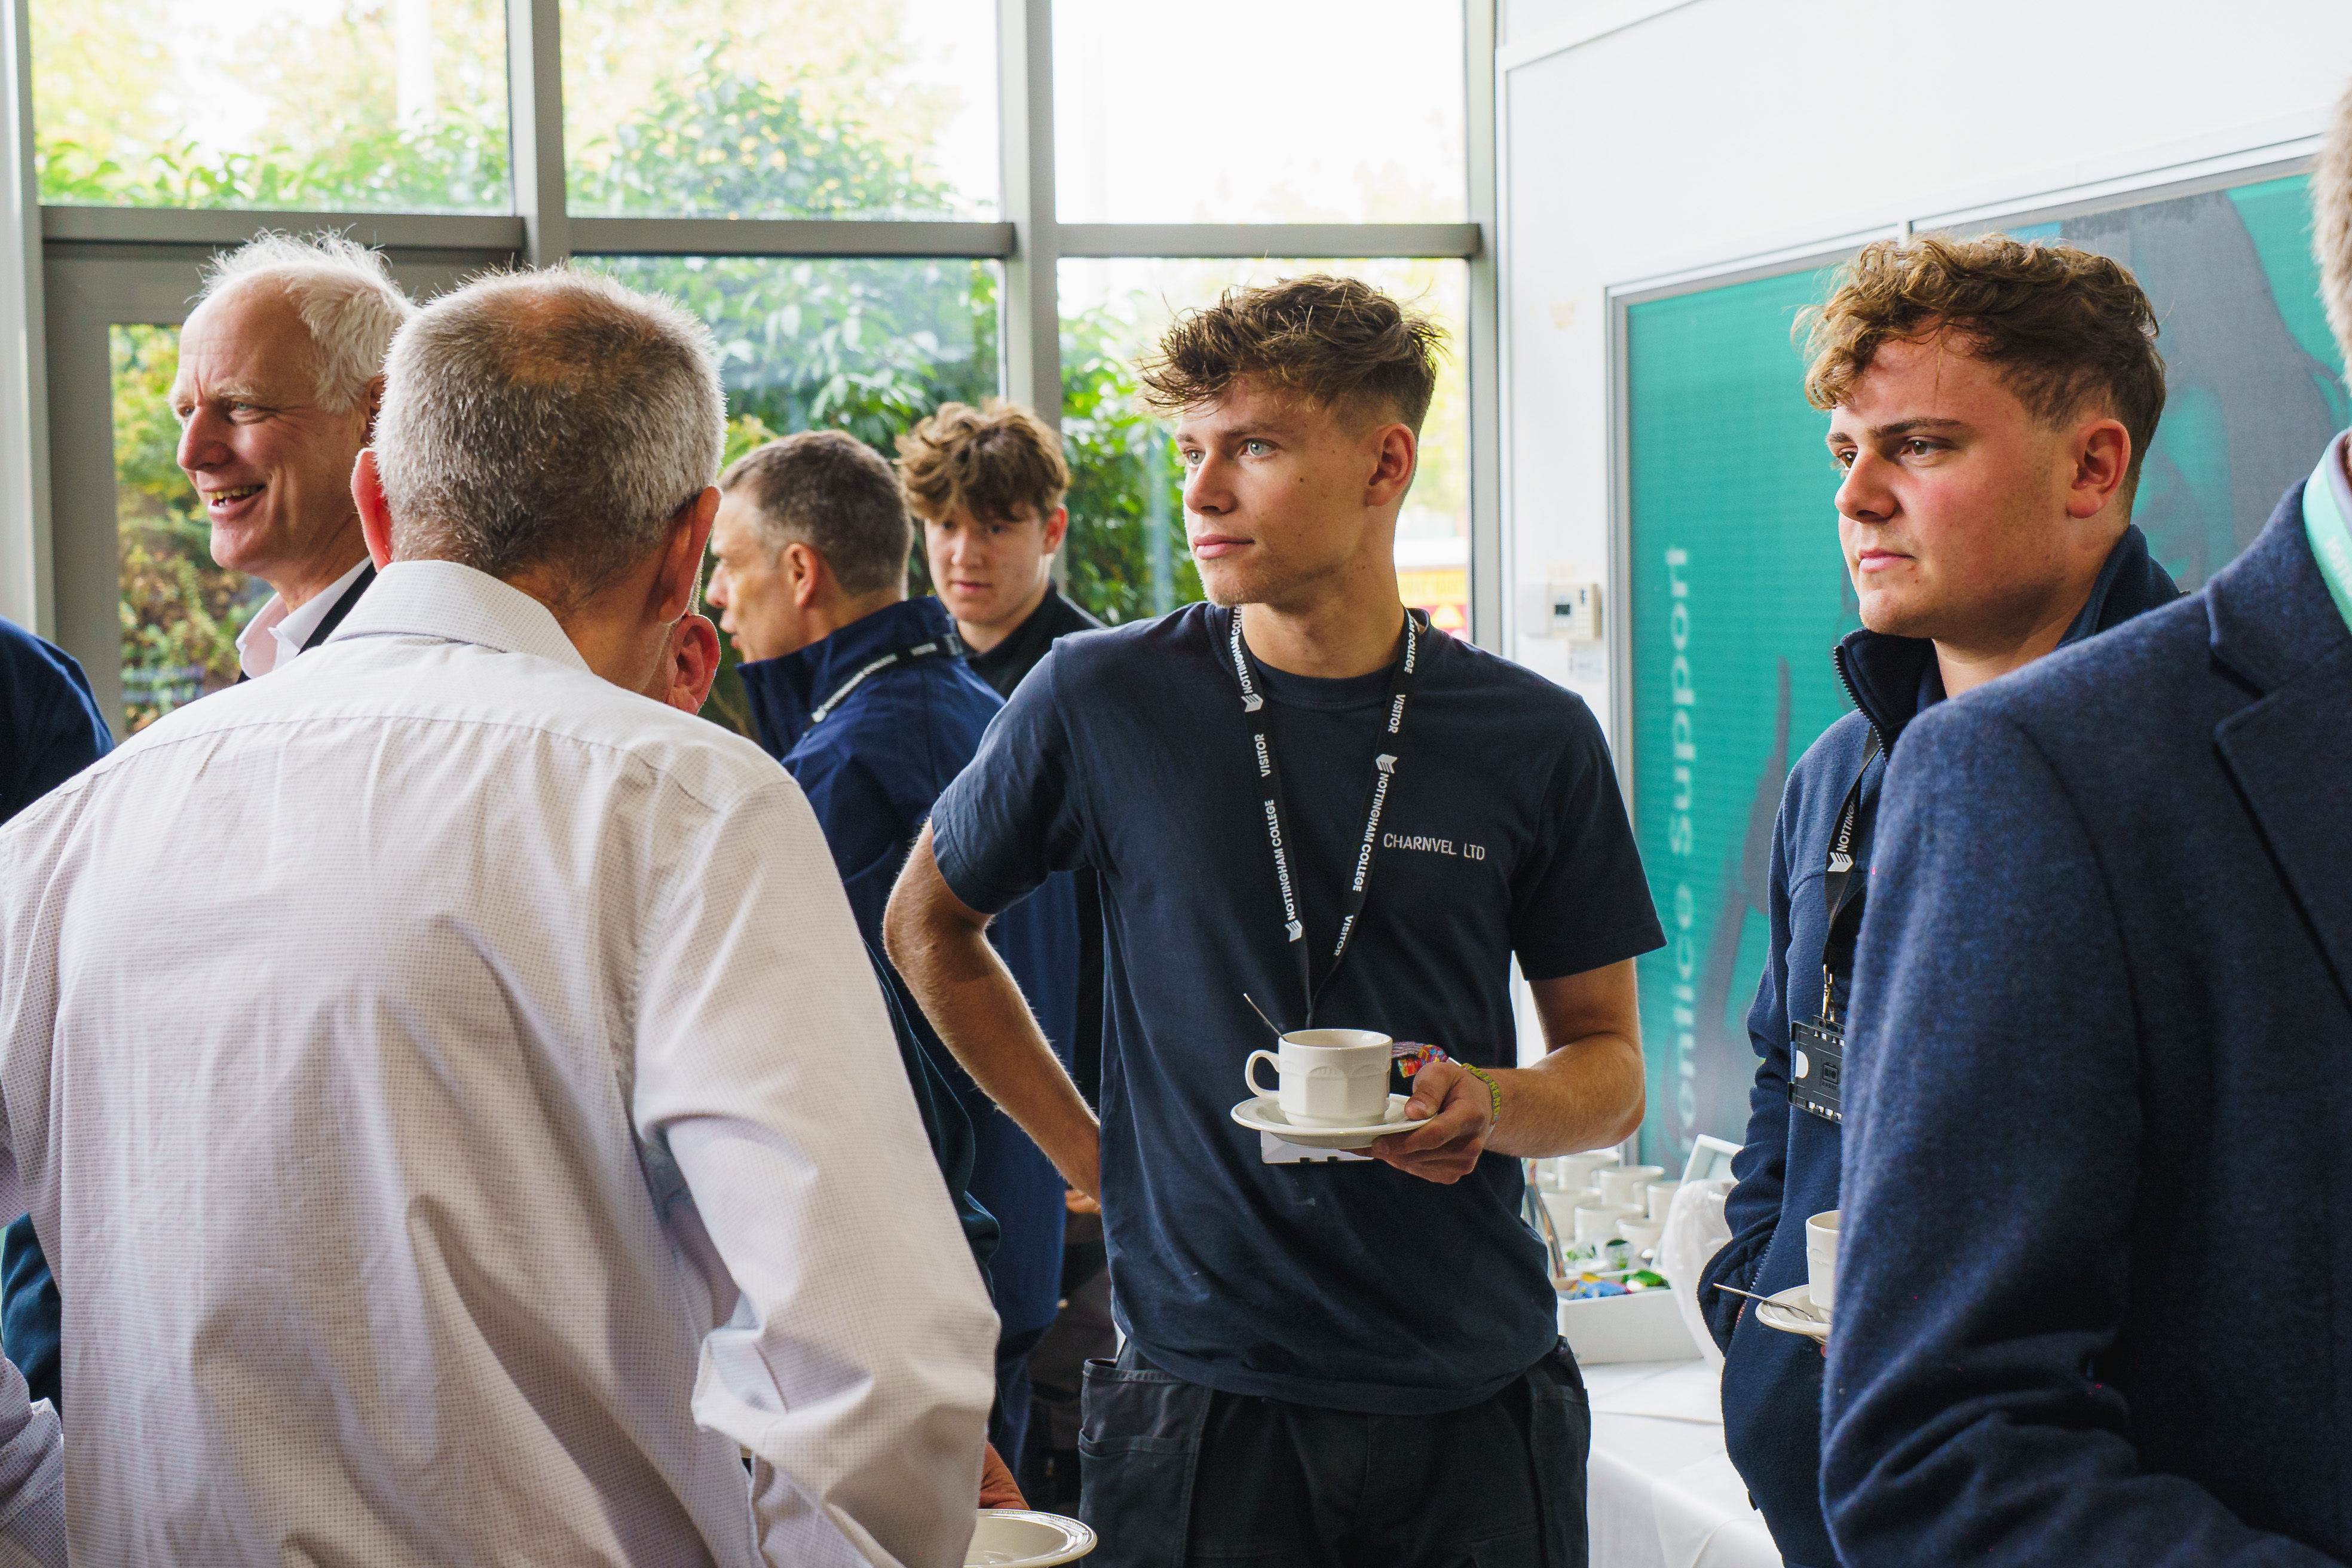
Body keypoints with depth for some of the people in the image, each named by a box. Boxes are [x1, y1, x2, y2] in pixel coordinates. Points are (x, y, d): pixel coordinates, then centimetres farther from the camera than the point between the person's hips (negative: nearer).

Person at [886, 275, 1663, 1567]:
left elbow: (1609, 1067, 6)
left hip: (1476, 1397, 2)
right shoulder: (1101, 702, -4)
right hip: (1205, 1395, -1)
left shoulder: (1533, 740, -1)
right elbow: (926, 928, 11)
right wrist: (1088, 1153, 5)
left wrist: (1492, 1106, -15)